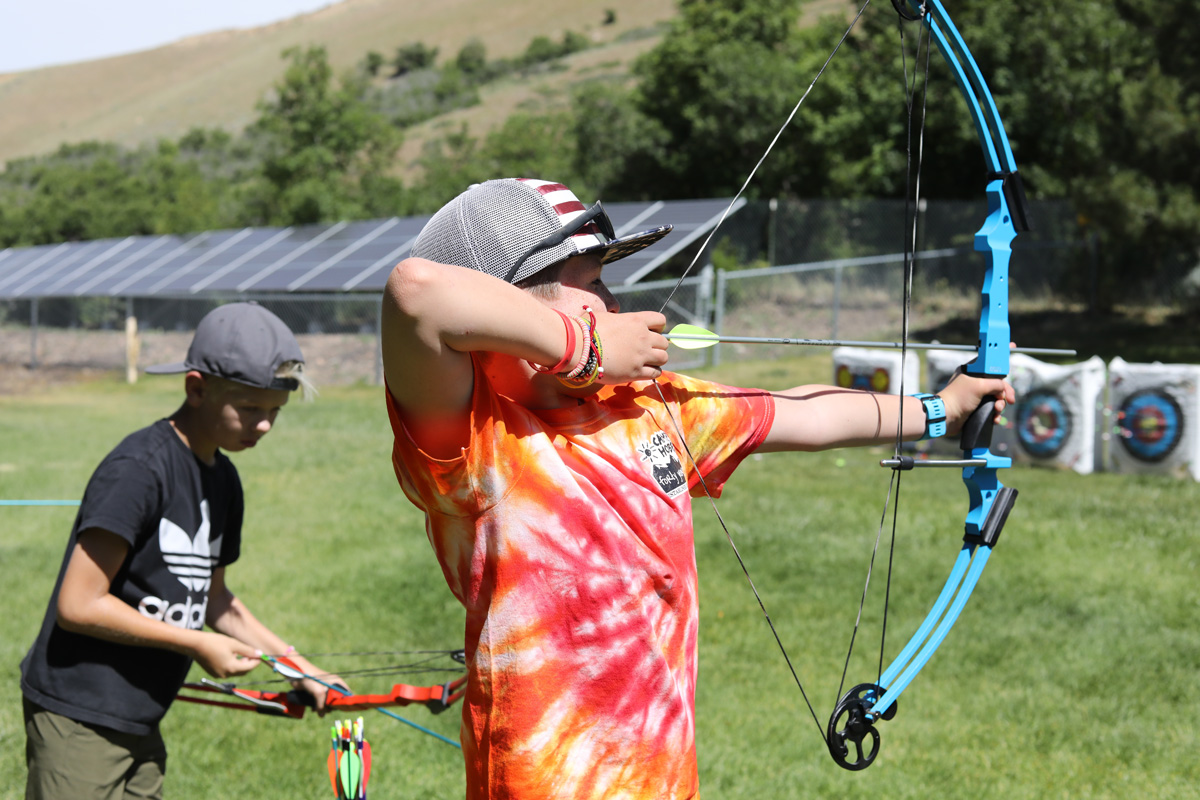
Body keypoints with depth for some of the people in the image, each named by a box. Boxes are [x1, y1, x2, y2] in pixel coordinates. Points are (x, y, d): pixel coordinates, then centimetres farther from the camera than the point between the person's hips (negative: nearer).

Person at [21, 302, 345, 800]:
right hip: (77, 720, -9)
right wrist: (197, 644, -13)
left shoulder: (222, 480, 10)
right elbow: (78, 604, -20)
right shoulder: (138, 469, -18)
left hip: (138, 723, 9)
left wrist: (298, 667, 17)